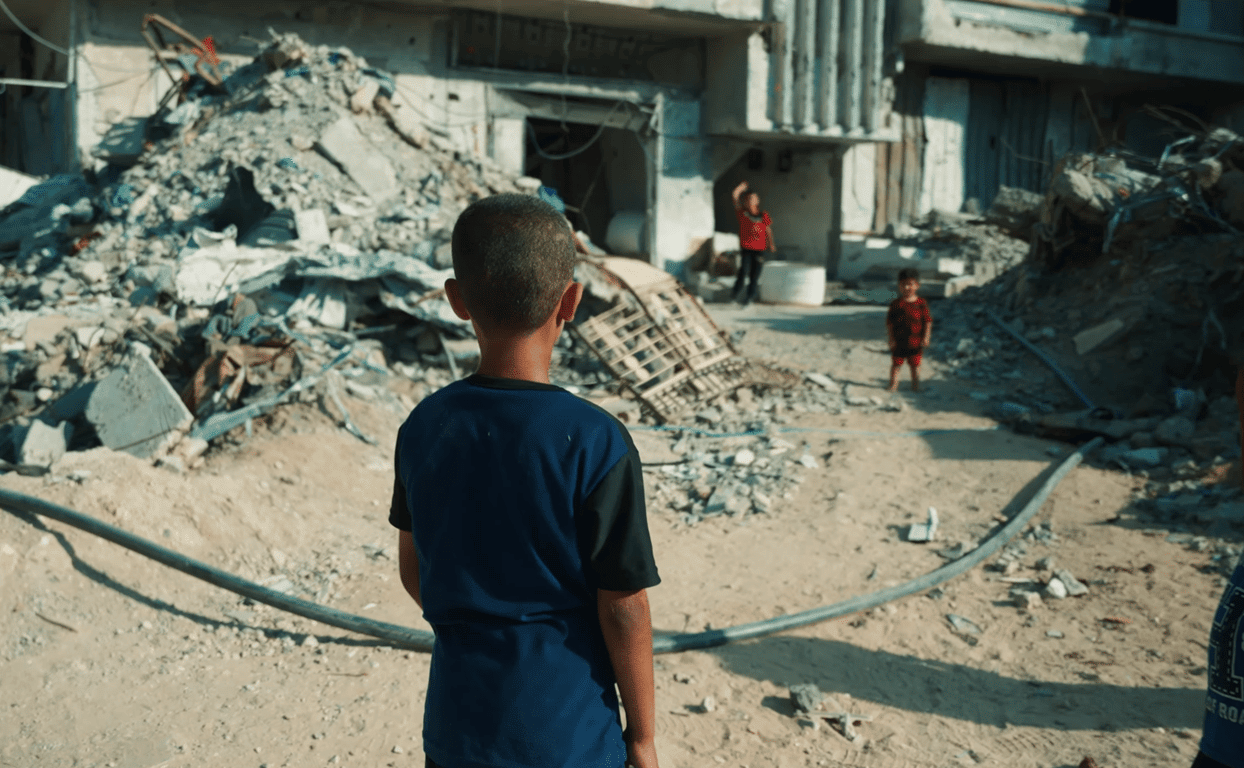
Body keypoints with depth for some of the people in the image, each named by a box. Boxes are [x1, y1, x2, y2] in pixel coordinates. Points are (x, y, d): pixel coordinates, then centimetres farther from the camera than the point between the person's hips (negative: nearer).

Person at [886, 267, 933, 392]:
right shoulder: (896, 304, -3)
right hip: (899, 340, 0)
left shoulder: (921, 303, -1)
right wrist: (891, 338, -6)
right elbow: (889, 322, -1)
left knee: (915, 364, 11)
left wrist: (926, 337, -4)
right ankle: (893, 384, 18)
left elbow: (928, 321, 2)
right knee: (896, 364, 6)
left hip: (916, 341, 0)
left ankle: (916, 385, 24)